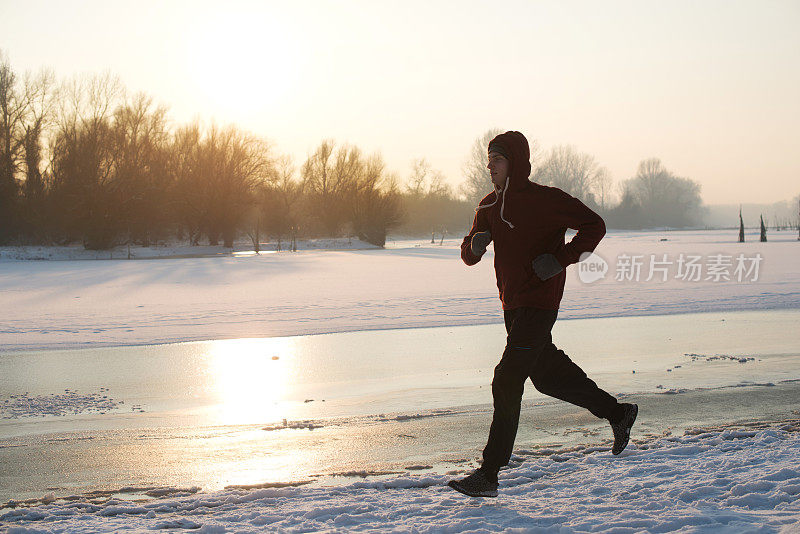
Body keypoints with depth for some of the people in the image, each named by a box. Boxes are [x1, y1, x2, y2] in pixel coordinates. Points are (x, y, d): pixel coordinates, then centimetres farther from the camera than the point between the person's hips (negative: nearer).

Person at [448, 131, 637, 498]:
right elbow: (468, 257, 11)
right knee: (547, 374, 20)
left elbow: (594, 226, -8)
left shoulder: (545, 199, -13)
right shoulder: (489, 206, 8)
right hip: (512, 305, 9)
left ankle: (489, 475, -8)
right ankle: (617, 413, 39)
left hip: (538, 304, -8)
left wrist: (562, 258, -19)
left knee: (506, 382, -12)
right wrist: (475, 244, -13)